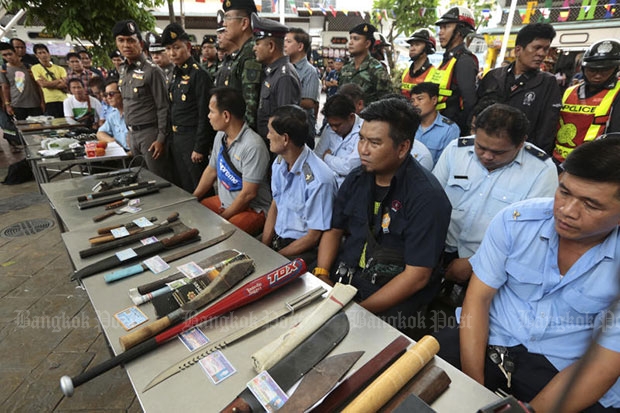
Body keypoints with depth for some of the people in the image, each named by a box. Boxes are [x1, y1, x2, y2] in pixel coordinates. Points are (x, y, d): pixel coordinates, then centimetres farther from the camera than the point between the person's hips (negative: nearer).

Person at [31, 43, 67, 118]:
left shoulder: (60, 68, 14)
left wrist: (49, 83, -8)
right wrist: (59, 80, 3)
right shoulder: (35, 68, 9)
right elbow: (43, 84, -4)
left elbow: (65, 85, 2)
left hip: (64, 100, 2)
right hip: (50, 101, -2)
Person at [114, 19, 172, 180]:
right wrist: (129, 132, 16)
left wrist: (161, 138, -17)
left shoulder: (152, 71, -11)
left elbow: (163, 108, -14)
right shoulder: (124, 71, 12)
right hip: (132, 134, 8)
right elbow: (127, 105, 18)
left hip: (149, 133, -7)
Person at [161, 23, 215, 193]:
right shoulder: (176, 75, 12)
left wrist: (199, 148, -18)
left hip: (192, 139, -8)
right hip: (176, 139, 8)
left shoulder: (199, 74, -13)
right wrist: (172, 139, 15)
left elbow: (205, 115, -17)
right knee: (182, 188, 17)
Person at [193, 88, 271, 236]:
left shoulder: (253, 146, -25)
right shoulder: (220, 136, 1)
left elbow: (248, 194, -22)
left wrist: (222, 218, -13)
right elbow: (211, 171, 14)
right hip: (222, 201, 8)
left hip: (252, 209, -8)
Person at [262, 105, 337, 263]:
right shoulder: (278, 163, -2)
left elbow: (313, 237, -17)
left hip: (305, 249, -6)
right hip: (277, 237, 7)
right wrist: (263, 248, -1)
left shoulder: (319, 180, -25)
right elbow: (275, 204, 8)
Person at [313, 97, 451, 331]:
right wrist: (321, 274, -7)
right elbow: (334, 230, 10)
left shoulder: (427, 197, -17)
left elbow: (417, 276, -18)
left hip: (392, 296, -6)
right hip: (342, 274, 6)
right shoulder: (356, 178, 3)